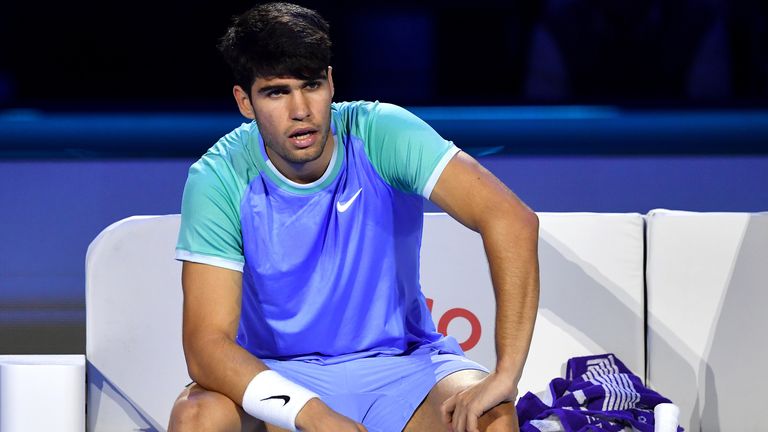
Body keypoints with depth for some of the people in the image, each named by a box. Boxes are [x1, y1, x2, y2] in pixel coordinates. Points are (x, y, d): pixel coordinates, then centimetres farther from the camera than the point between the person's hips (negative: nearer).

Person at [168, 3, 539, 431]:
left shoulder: (381, 135, -17)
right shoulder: (220, 179, -16)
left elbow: (511, 219, -26)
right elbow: (207, 343, -21)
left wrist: (506, 376, -34)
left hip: (400, 364, 0)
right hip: (276, 374, 0)